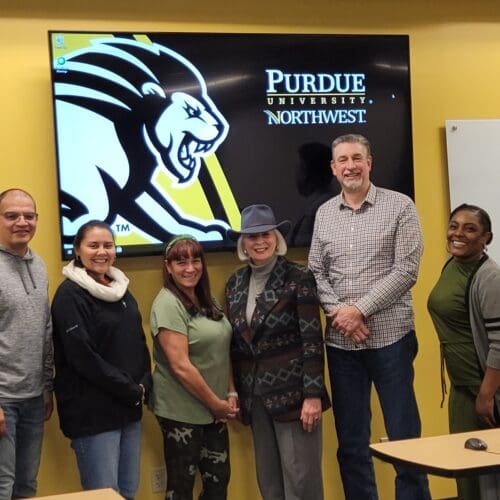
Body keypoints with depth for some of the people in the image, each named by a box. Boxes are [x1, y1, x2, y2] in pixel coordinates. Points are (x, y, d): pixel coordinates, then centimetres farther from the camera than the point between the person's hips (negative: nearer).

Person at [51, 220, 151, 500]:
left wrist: (144, 385, -1)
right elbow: (83, 357, -18)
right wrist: (131, 391, -14)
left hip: (129, 408, 7)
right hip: (92, 412, -7)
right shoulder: (70, 295, -11)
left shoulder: (122, 289, 12)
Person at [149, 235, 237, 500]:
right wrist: (216, 404, -14)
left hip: (214, 410, 8)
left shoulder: (206, 300, 9)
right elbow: (181, 366, -21)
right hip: (182, 412, -7)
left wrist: (230, 394, 1)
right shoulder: (168, 304, -16)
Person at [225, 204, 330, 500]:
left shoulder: (298, 278, -8)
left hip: (292, 392, -5)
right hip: (255, 396, 5)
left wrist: (313, 395, -15)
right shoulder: (235, 284, 8)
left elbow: (312, 341, -11)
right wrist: (238, 393, 11)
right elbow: (235, 343, 13)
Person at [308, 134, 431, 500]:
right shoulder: (324, 214, 9)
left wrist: (360, 310, -14)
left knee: (403, 434, 2)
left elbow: (406, 271, -10)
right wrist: (338, 312, -8)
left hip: (390, 336, -4)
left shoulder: (399, 206, -3)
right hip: (340, 340, 4)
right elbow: (316, 273, 8)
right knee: (350, 439, 10)